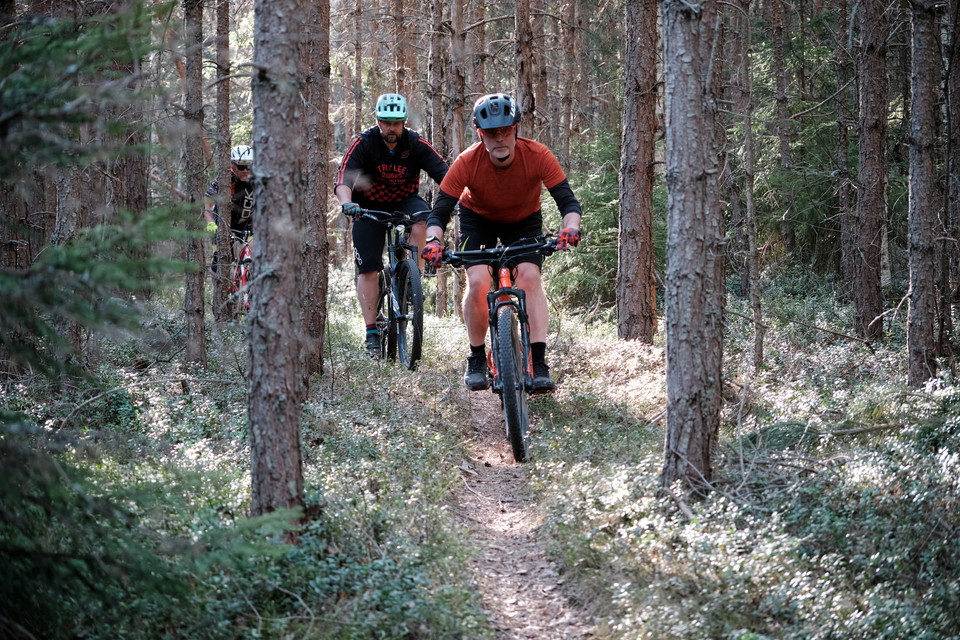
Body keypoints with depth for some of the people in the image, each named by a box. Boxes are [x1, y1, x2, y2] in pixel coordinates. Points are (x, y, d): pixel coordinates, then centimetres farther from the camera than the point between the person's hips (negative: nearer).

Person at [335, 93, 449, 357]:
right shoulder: (364, 143, -18)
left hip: (405, 201, 1)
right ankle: (371, 332, -3)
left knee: (423, 221, -34)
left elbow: (443, 173, -20)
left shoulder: (416, 144, -13)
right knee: (368, 268, -8)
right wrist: (347, 203, -49)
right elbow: (342, 180, -28)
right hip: (370, 207, -1)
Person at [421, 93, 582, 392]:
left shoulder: (537, 155, -30)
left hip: (524, 220, 0)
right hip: (478, 219, 0)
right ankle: (476, 361, -2)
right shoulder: (467, 162, -30)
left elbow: (568, 201, -30)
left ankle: (539, 364, -23)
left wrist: (571, 229, -51)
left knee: (530, 277, -23)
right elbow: (439, 211, -28)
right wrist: (433, 241, -48)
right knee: (478, 282, -21)